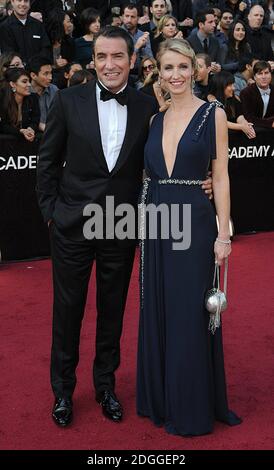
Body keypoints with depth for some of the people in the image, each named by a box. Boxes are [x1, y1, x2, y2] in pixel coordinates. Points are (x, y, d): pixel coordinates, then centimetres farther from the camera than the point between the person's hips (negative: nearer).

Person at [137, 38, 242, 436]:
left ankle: (192, 407, 19)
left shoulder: (213, 114, -3)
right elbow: (150, 175, 13)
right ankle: (160, 398, 29)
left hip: (195, 224, -5)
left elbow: (221, 177, -5)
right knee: (157, 313, 12)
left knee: (191, 316, 2)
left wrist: (223, 235, -10)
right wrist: (144, 223, 5)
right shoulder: (155, 120, 10)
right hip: (155, 224, 5)